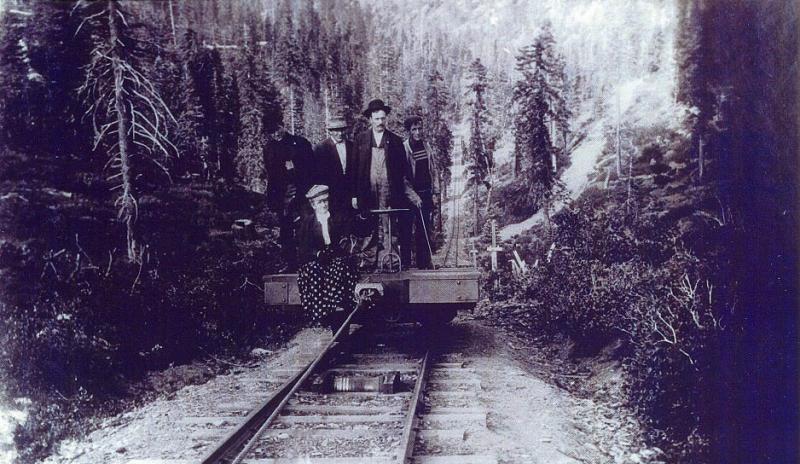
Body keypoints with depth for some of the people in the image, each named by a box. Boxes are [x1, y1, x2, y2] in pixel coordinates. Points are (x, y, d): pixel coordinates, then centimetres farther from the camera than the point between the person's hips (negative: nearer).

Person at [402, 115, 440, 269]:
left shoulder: (426, 146, 9)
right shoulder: (403, 148, -8)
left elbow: (433, 169, 14)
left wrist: (435, 191, 9)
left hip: (427, 194, 4)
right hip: (413, 193, -4)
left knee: (426, 228, 4)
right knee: (420, 229, -3)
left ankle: (426, 261, 10)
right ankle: (423, 262, 4)